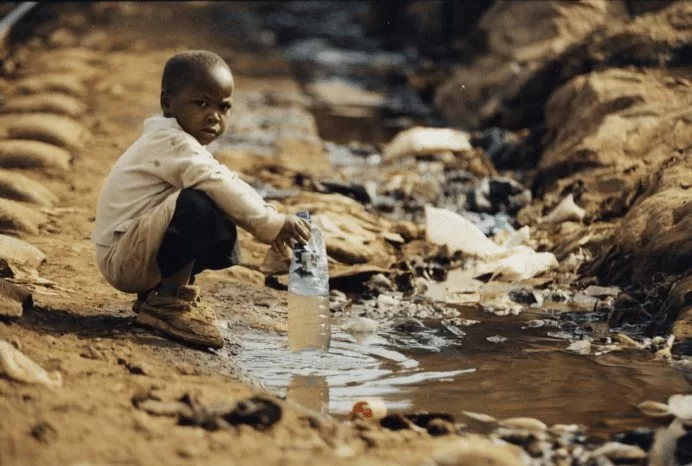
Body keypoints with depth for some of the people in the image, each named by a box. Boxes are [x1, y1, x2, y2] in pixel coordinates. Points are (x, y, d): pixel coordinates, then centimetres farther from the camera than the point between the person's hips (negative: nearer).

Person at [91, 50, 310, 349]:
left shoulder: (180, 146, 17)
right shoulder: (171, 143, -17)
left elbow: (228, 185, 15)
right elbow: (217, 185, -29)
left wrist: (268, 222, 0)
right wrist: (271, 223, -26)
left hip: (134, 259, 11)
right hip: (121, 259, -11)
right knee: (198, 203, -29)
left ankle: (157, 292, 16)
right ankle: (170, 300, -20)